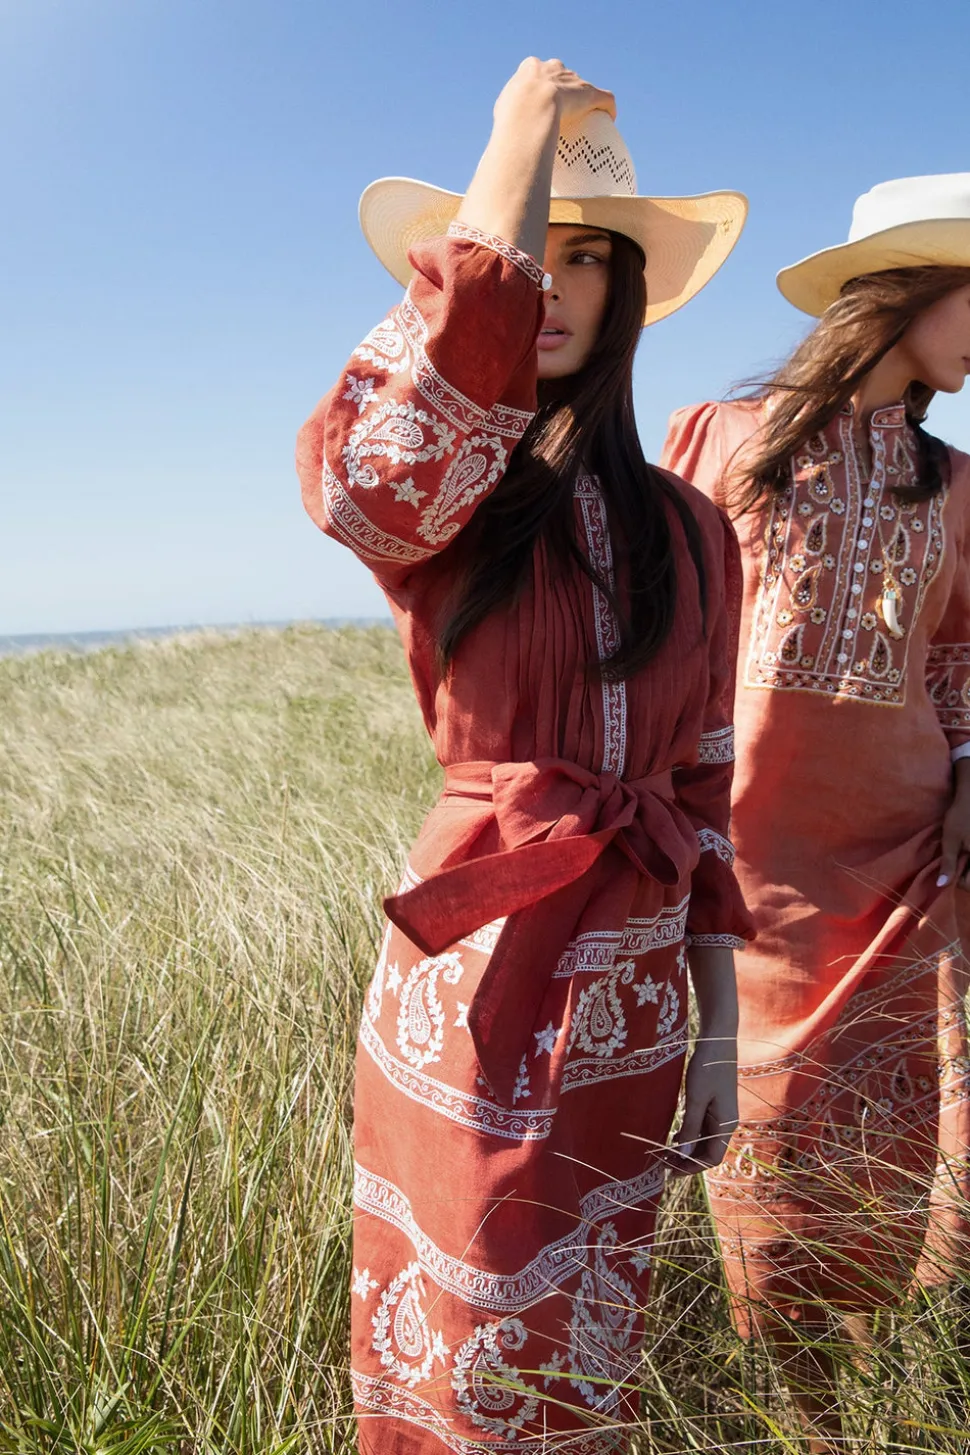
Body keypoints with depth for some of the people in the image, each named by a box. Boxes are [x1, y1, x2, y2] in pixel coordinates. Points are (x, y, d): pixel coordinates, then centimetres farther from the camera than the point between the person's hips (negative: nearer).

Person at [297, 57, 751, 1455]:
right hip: (477, 985, -3)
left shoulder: (689, 533, 6)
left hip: (632, 1005, 4)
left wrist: (720, 1031, 7)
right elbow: (367, 467, -33)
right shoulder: (432, 502, -6)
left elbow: (703, 790, 9)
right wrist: (524, 127, -19)